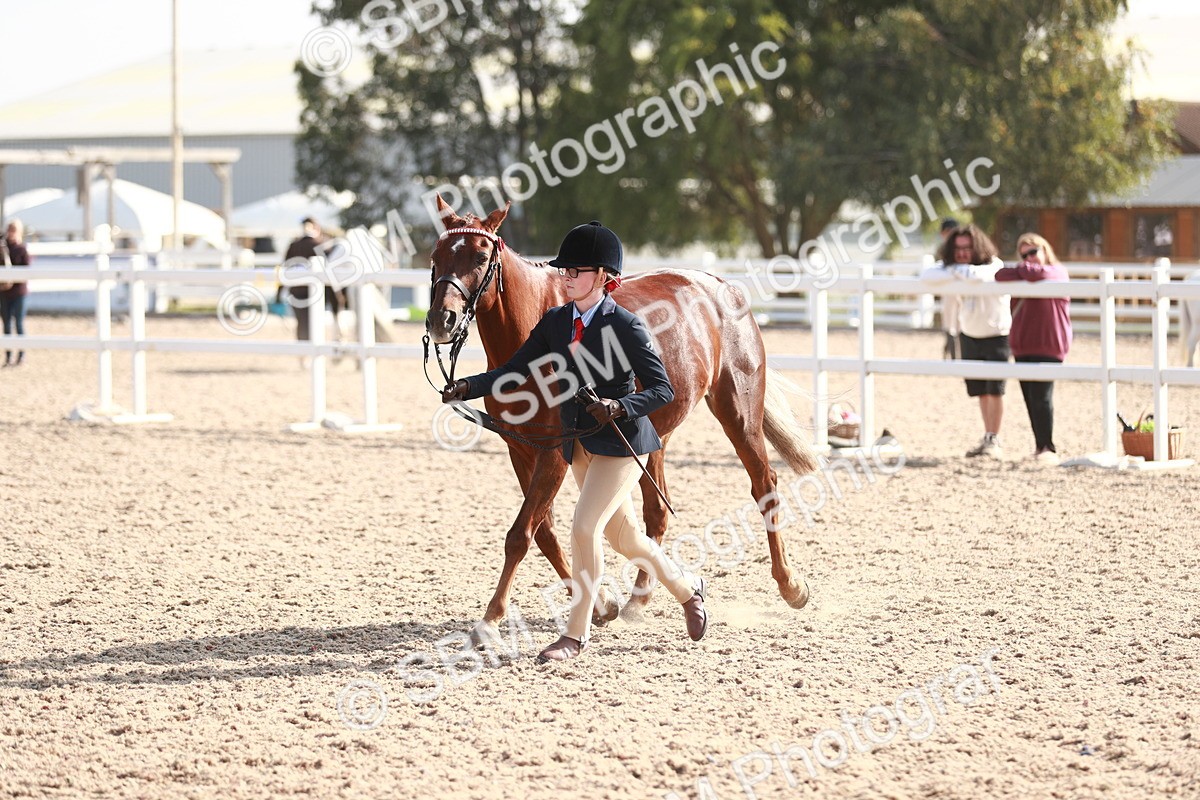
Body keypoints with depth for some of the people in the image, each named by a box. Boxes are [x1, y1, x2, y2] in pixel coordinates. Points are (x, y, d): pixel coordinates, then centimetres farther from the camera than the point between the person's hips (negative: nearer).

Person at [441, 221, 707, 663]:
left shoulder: (625, 326, -15)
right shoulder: (555, 321, 3)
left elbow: (662, 389, -15)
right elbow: (515, 371, 1)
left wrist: (619, 406, -32)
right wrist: (468, 387, -14)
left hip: (621, 441, -7)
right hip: (580, 444, 7)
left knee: (584, 528, -15)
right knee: (624, 536, 17)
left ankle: (576, 633, -5)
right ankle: (687, 588, 41)